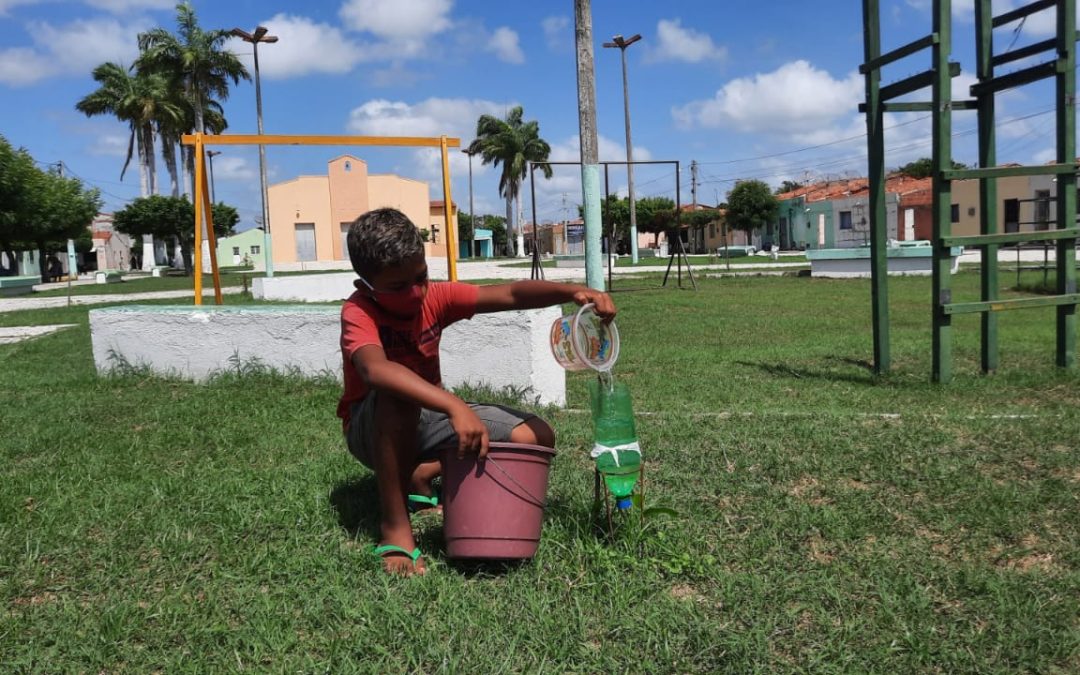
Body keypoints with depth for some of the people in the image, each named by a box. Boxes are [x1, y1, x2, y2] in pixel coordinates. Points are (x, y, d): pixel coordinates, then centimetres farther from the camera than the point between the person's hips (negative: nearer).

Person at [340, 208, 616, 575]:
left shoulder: (434, 297, -7)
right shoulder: (359, 312, -23)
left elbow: (510, 295, -14)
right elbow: (375, 369, -45)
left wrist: (573, 292, -32)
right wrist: (456, 406, -57)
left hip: (426, 421, 6)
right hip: (373, 430, -5)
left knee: (537, 437, -9)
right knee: (397, 394, -42)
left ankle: (421, 476, 1)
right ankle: (394, 526, -28)